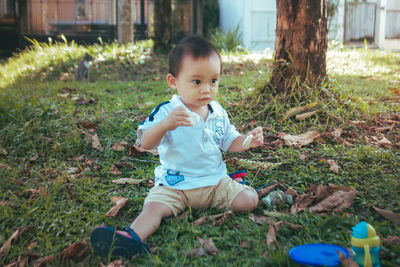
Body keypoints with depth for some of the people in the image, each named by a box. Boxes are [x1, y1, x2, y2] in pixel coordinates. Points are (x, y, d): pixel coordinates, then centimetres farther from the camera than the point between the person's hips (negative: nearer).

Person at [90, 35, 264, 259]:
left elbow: (230, 142, 14)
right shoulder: (166, 112, -11)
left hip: (215, 180, 3)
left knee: (249, 200, -14)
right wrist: (165, 125, -43)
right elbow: (146, 143, -23)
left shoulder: (219, 113, 5)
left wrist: (247, 141, -8)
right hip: (175, 184, -3)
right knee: (154, 206, -28)